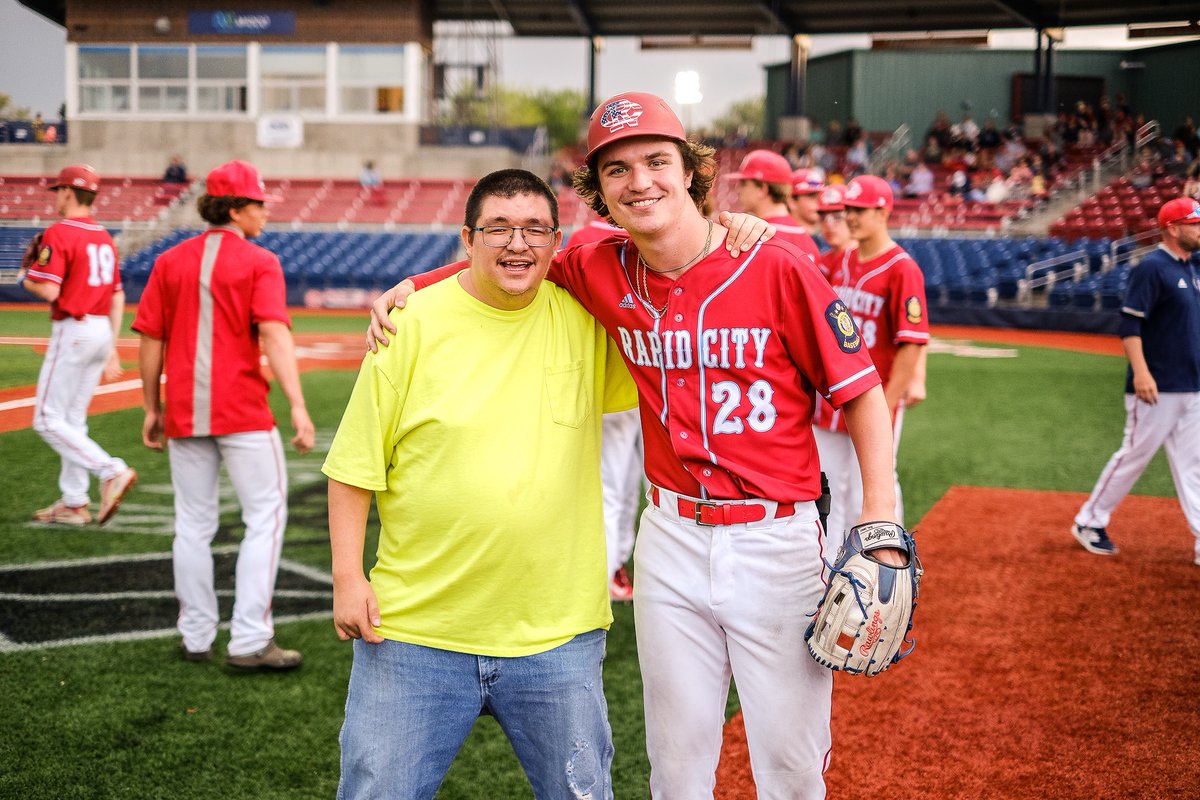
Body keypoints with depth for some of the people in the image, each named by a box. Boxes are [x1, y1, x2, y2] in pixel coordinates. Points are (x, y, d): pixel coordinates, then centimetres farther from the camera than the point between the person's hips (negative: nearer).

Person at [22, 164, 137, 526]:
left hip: (73, 330, -8)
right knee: (73, 418, 15)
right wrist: (112, 348, 17)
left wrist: (26, 279, 2)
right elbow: (118, 296, 14)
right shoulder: (105, 237, 13)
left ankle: (112, 471, -17)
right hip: (102, 331, 8)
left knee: (47, 419, -3)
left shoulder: (58, 233, -12)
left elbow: (49, 291, -20)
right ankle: (74, 503, 17)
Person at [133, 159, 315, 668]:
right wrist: (298, 407, -21)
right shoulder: (259, 262, -5)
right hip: (242, 411, -5)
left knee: (194, 524, 13)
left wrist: (152, 409, 16)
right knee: (265, 516, 2)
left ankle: (196, 639, 20)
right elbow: (274, 335, -17)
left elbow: (150, 341, 8)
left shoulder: (169, 262, 9)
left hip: (183, 414, 5)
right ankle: (249, 641, -3)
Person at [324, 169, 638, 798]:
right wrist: (348, 576, -5)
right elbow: (355, 466, 0)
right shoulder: (411, 324, -4)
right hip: (413, 632, -1)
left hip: (556, 636, 2)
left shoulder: (587, 320, 2)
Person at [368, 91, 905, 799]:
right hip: (672, 540, 3)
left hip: (777, 541, -3)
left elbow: (864, 392, -7)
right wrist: (407, 286, 4)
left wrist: (881, 528, -14)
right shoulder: (602, 273, -1)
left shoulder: (778, 268, -12)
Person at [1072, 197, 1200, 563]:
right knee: (1134, 455, 0)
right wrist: (1140, 372, -27)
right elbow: (1129, 323, -18)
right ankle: (1089, 522, 15)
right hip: (1158, 388, -8)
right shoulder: (1152, 267, -12)